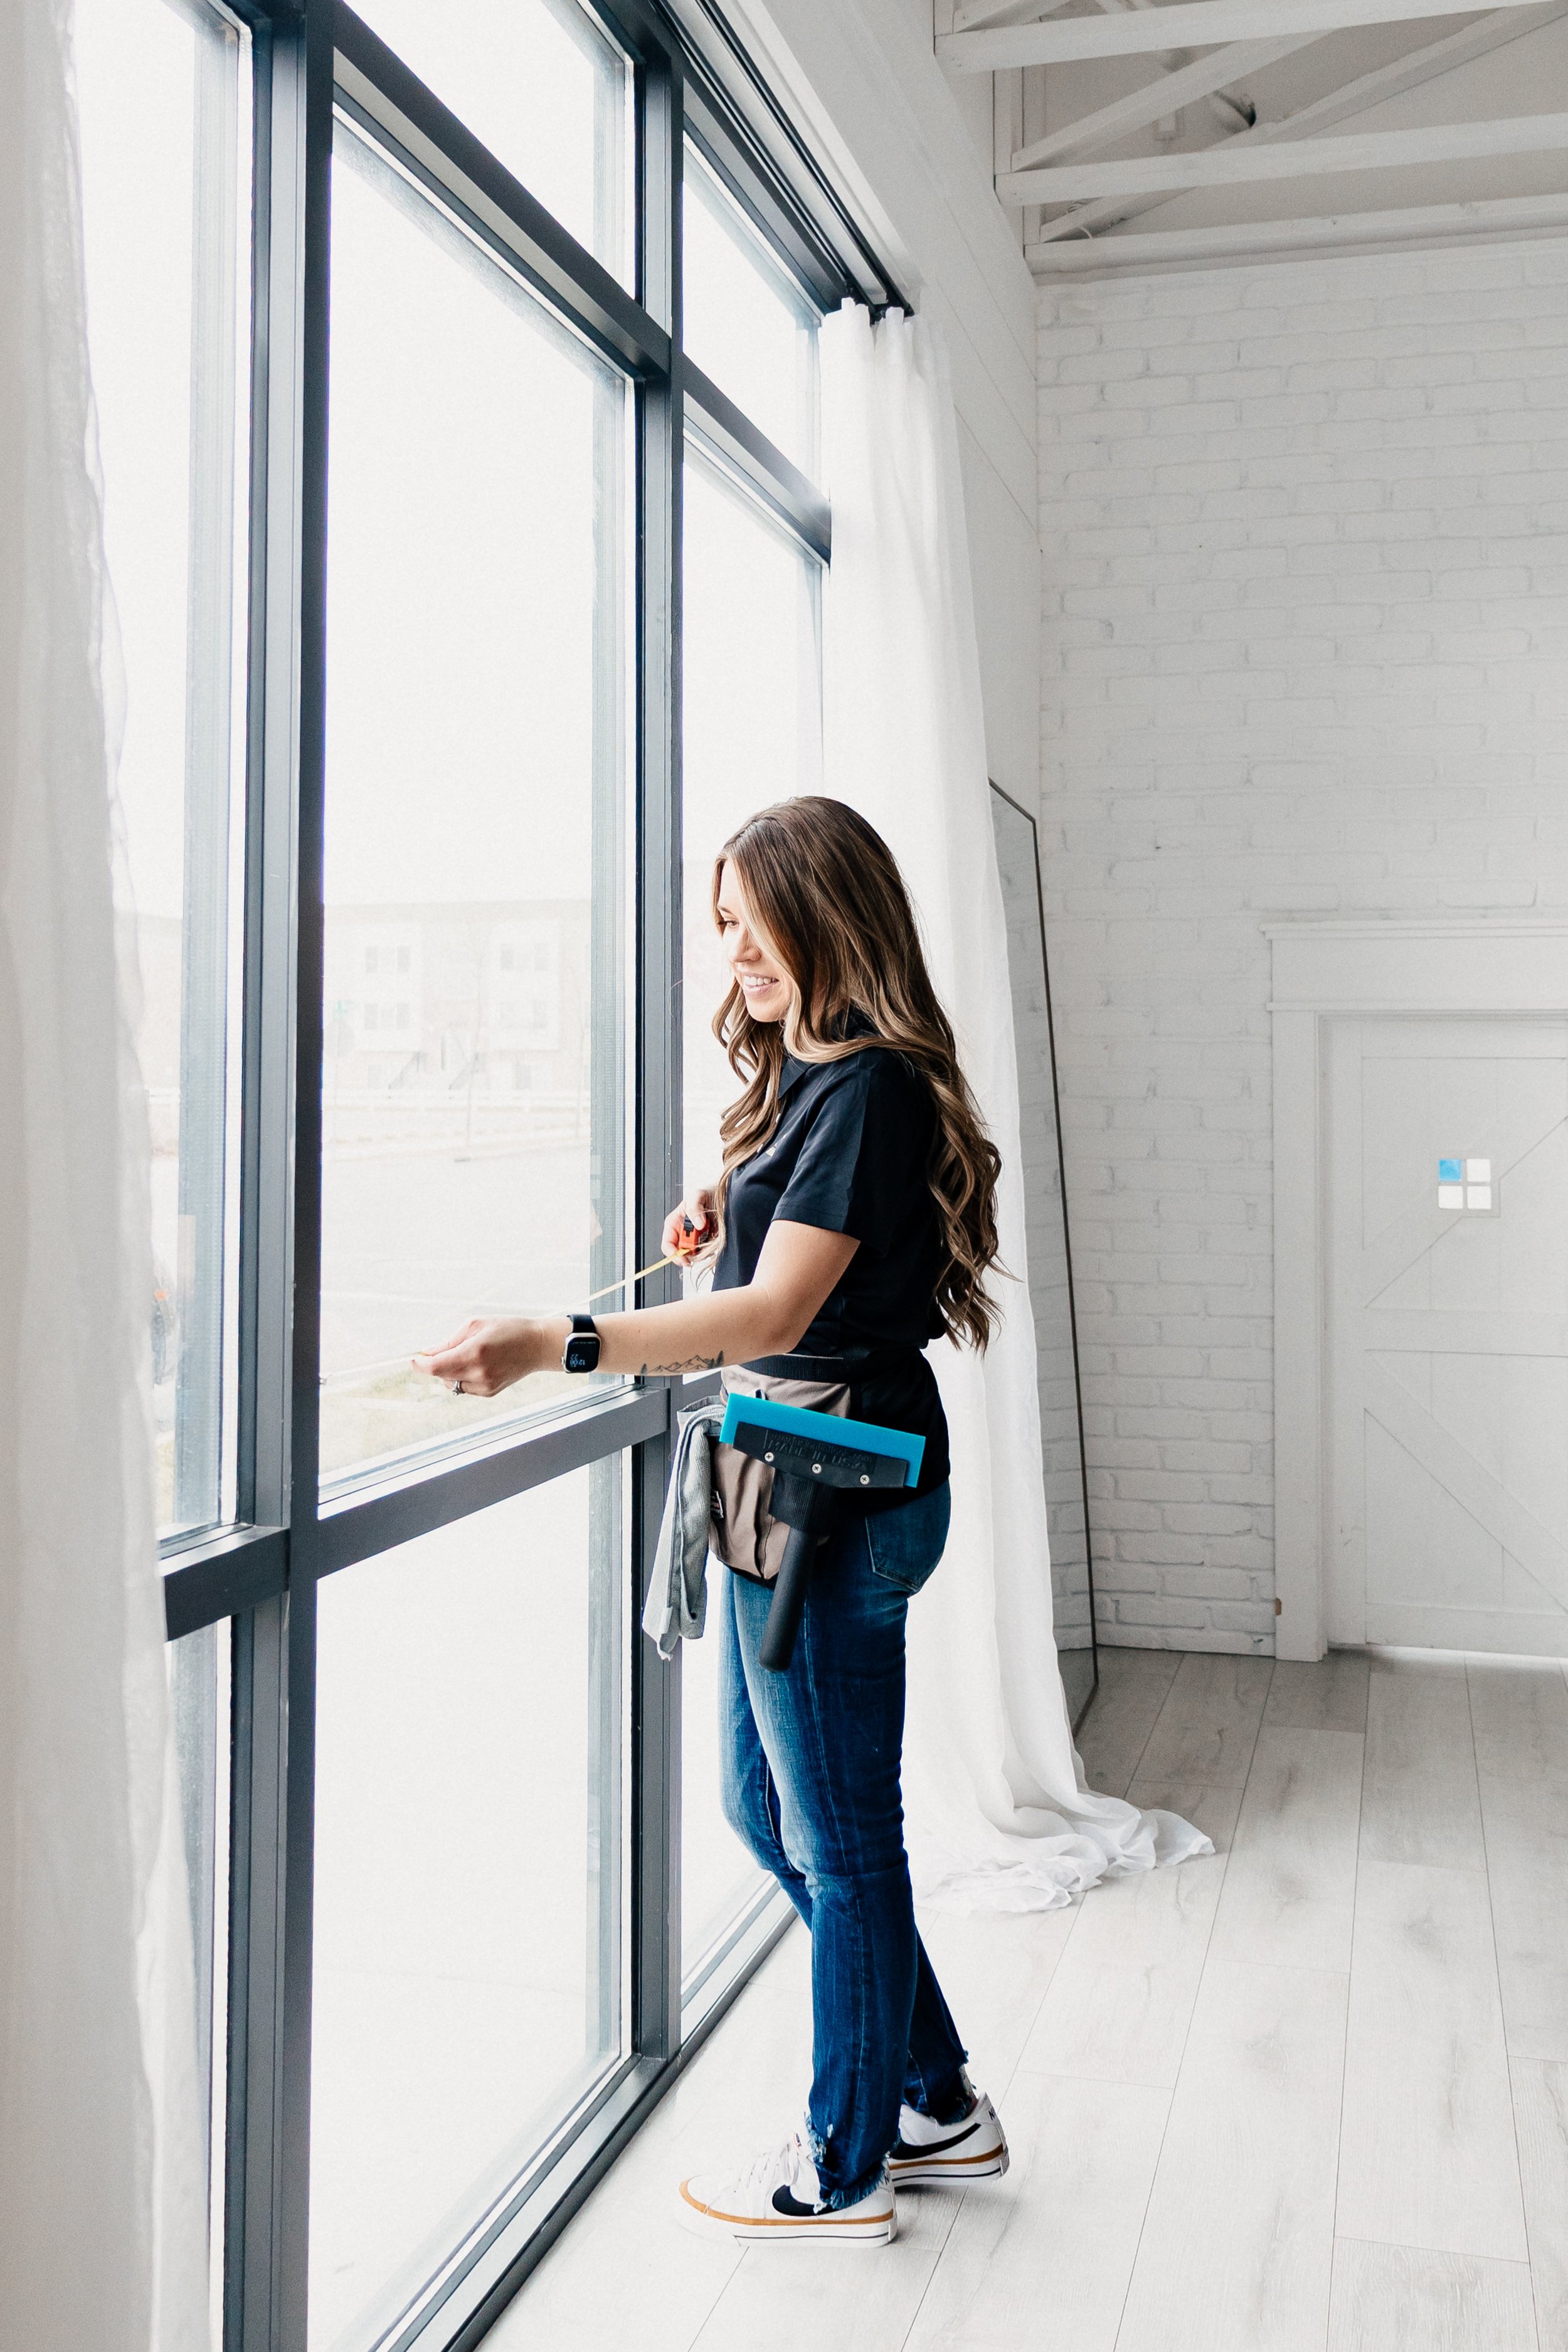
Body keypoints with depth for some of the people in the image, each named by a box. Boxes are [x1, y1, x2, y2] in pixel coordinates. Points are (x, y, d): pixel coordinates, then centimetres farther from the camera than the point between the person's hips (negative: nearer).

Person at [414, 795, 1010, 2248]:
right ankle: (938, 2101, 33)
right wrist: (729, 1219, 8)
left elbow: (776, 1315, -26)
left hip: (834, 1490, -11)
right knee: (764, 1804, 19)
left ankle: (847, 2170, 23)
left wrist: (552, 1346, -34)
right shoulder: (809, 1078, 14)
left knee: (838, 1831, 4)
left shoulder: (869, 1091, -17)